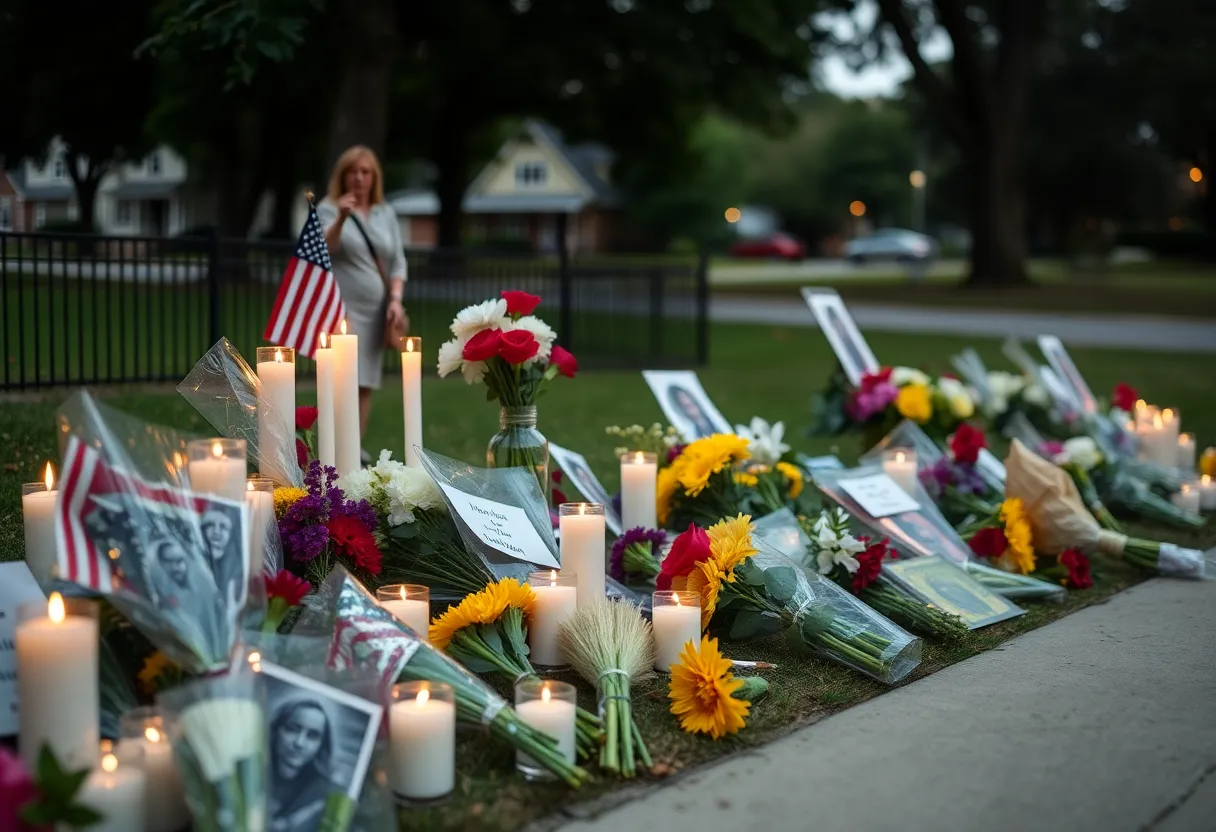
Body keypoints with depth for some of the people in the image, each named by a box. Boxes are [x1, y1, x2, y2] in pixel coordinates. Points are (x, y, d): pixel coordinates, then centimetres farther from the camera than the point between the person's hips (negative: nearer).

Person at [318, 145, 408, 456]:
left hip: (375, 311, 5)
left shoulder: (386, 213, 13)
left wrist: (396, 299, -2)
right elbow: (322, 249, -16)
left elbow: (397, 261, 12)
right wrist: (341, 218, -32)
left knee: (366, 383, 6)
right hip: (340, 309, -4)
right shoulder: (328, 209, 0)